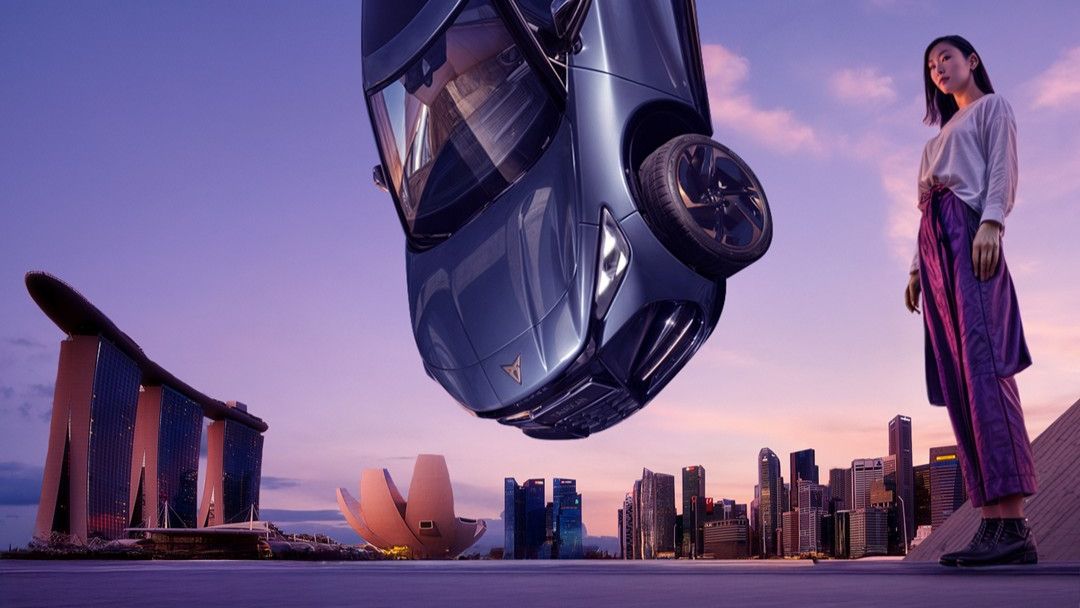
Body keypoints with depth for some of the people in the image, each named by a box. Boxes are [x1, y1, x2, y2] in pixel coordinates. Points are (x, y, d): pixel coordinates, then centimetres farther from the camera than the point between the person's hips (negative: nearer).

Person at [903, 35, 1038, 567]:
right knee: (957, 382, -6)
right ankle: (993, 523, -12)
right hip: (936, 242, 8)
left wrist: (991, 223, -19)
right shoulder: (944, 133, 35)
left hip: (970, 231, -7)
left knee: (983, 366, -23)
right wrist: (918, 265, 16)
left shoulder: (992, 107, 16)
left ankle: (1013, 523, -30)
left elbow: (1002, 169, -1)